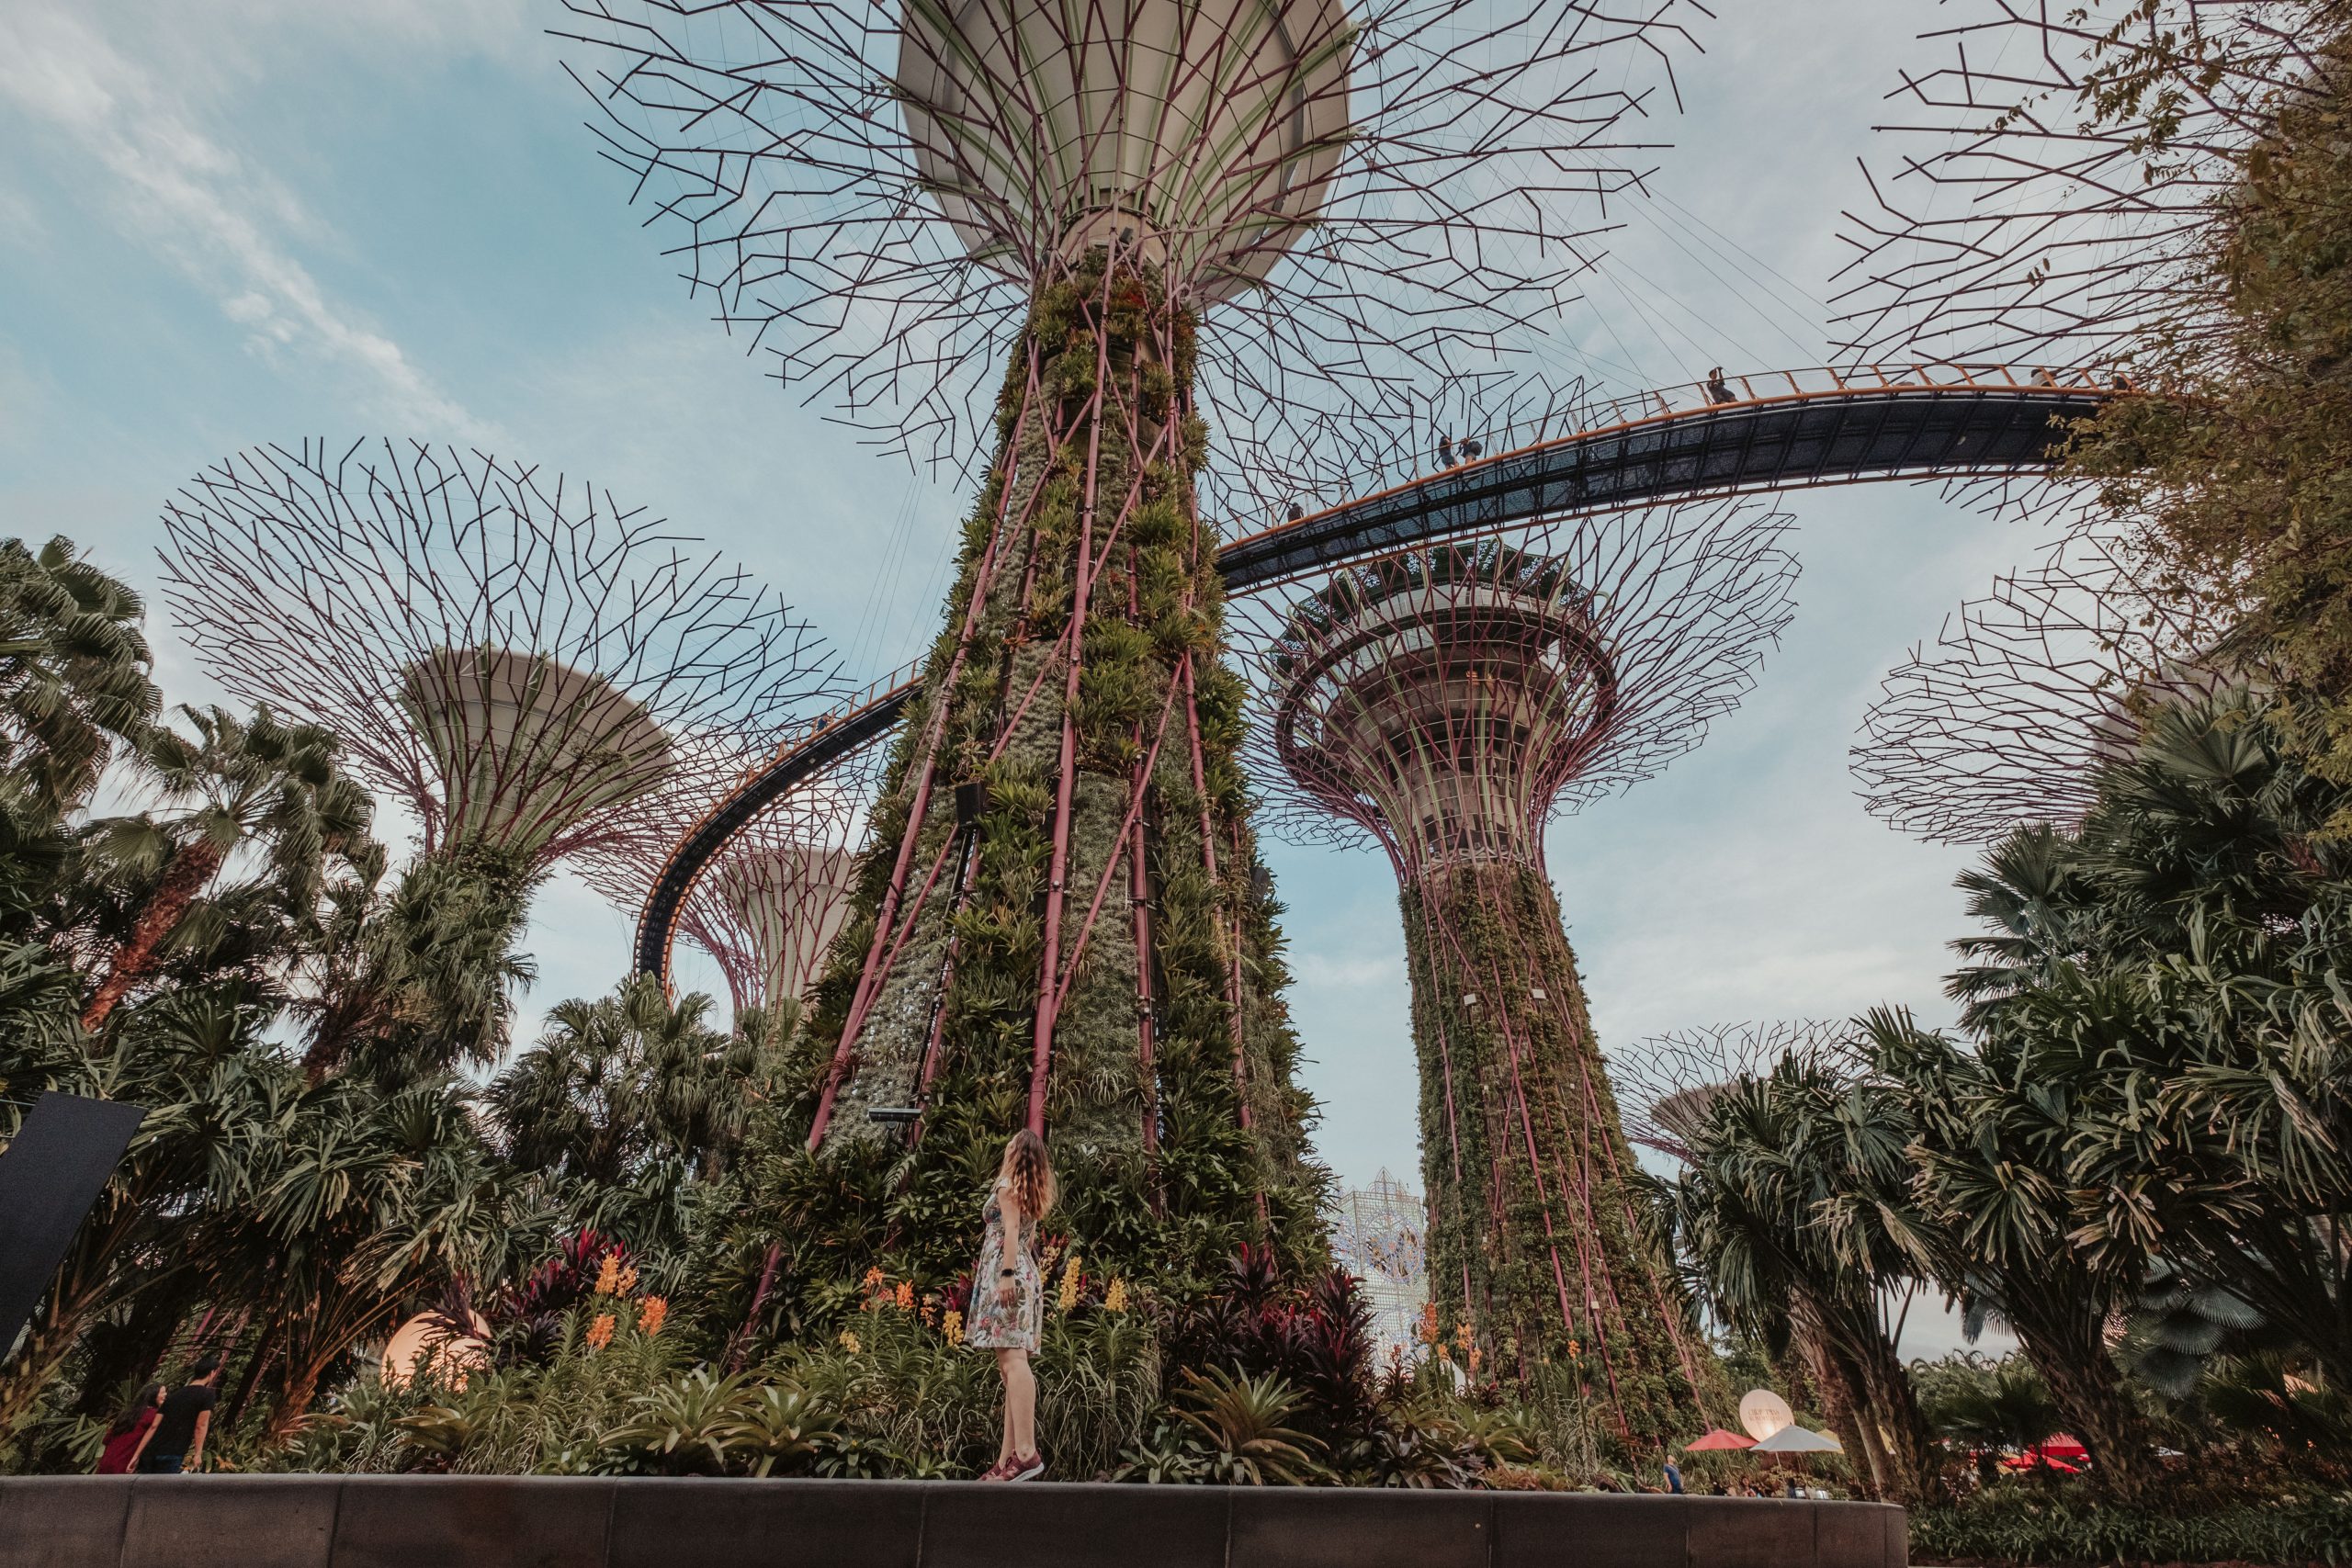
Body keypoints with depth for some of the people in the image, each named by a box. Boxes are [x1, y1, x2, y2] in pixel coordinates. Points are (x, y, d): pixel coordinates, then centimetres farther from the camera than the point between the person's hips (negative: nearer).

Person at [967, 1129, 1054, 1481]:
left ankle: (1026, 1452, -27)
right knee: (1012, 1362, 5)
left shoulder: (1008, 1182, -1)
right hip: (1025, 1273, 9)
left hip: (1005, 1270, -9)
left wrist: (1007, 1273, -21)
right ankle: (1008, 1457, 4)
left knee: (1012, 1359, -18)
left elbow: (1011, 1229, -14)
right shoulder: (1032, 1192, 23)